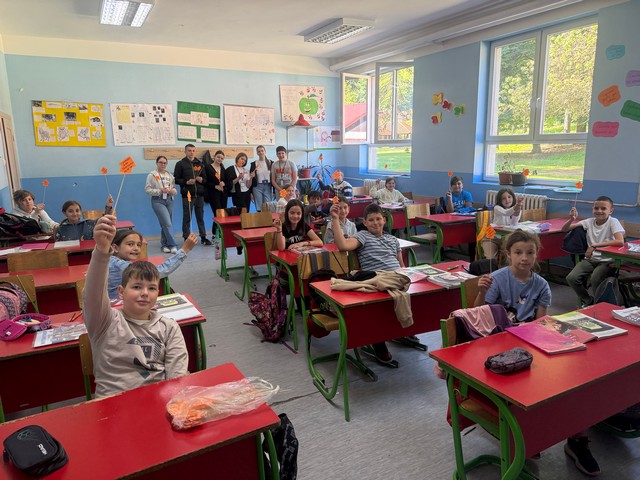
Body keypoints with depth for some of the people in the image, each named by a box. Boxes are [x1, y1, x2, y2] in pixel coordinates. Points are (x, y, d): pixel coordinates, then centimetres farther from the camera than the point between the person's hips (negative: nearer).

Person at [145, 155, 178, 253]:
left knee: (165, 224, 9)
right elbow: (147, 189, -6)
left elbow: (174, 188, 19)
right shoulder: (152, 175, -1)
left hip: (169, 200, 5)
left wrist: (173, 191, -5)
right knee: (167, 223, -15)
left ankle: (164, 245, 20)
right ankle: (173, 245, -12)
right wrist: (160, 191, -17)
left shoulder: (170, 175, 14)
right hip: (158, 201, -5)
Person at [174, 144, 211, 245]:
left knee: (201, 217, 9)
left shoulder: (200, 164, 14)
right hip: (187, 194, -4)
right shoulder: (180, 164, 2)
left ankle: (203, 237, 16)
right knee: (187, 217, 2)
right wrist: (186, 182, -16)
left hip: (199, 194, 4)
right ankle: (186, 238, 10)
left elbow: (205, 178, 18)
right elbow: (176, 179, -2)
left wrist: (202, 180, -4)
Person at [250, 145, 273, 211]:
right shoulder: (254, 164, 4)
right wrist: (251, 192, -1)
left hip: (268, 187, 0)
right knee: (259, 208, 1)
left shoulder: (271, 163, 5)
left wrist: (274, 191, 1)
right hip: (257, 187, 0)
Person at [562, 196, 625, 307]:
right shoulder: (589, 222, 3)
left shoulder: (613, 222, -9)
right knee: (571, 278, -16)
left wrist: (594, 246, -28)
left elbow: (620, 242, -27)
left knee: (595, 279, -31)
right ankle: (588, 301, 13)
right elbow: (564, 229, 3)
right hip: (590, 259, 4)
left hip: (607, 261, -4)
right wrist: (571, 219, -17)